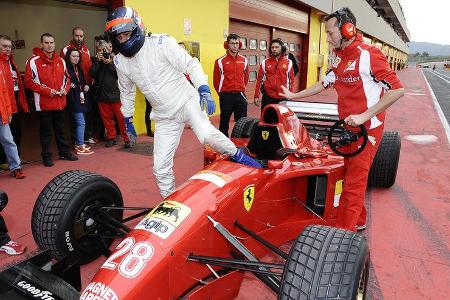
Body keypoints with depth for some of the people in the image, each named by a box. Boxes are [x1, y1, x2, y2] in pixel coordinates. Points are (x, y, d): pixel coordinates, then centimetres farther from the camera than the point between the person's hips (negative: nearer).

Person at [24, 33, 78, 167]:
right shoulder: (33, 62, -7)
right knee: (46, 131, 4)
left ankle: (64, 152, 27)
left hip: (60, 102, 5)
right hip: (44, 103, -5)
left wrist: (65, 89, -1)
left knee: (60, 129, 16)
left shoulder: (60, 61, 10)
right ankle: (47, 156, 15)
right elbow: (29, 81, -10)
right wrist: (47, 91, -17)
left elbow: (67, 78, 18)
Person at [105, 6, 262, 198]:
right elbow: (127, 92, 17)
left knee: (206, 134, -34)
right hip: (165, 117, 4)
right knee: (161, 168, 0)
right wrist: (128, 120, 23)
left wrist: (204, 90, -23)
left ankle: (236, 154, -6)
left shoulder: (161, 43, -13)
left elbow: (190, 65, -10)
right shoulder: (120, 62, 2)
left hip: (186, 100, -4)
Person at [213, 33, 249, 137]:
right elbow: (216, 80, 2)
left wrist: (241, 89, 15)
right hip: (226, 96, -3)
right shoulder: (221, 61, -4)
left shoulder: (244, 60, 6)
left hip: (240, 95, 3)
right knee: (224, 121, 6)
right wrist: (222, 94, 9)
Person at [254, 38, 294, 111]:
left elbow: (291, 80, 7)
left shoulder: (288, 62, 4)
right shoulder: (265, 62, 4)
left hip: (283, 98, 0)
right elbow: (259, 79, 5)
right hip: (268, 97, 0)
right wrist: (256, 96, 2)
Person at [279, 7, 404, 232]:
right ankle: (358, 221, 33)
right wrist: (294, 96, 22)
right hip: (348, 127, 8)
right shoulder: (340, 58, 9)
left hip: (367, 128, -8)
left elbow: (397, 90, -18)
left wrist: (364, 116, -23)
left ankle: (344, 231, 3)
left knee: (353, 183, -5)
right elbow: (324, 84, 21)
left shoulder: (369, 54, -15)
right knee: (352, 176, 17)